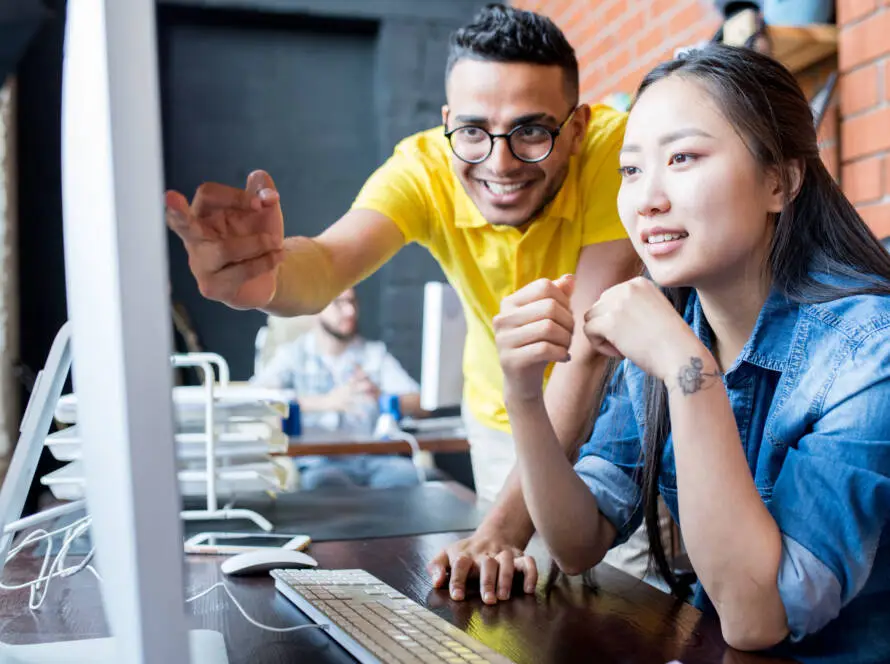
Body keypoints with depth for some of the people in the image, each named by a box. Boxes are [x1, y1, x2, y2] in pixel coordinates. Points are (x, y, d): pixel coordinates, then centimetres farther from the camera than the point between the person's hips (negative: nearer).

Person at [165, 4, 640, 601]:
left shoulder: (615, 150, -30)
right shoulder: (424, 169, -24)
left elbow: (590, 349, -35)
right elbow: (329, 264, -42)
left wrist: (506, 529, -41)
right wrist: (267, 276, -67)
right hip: (503, 418, 2)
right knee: (525, 595, 10)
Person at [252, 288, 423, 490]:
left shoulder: (375, 353, 15)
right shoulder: (292, 354, 8)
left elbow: (418, 404, 5)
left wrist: (381, 396, -18)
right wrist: (325, 402, -24)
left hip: (375, 459, 2)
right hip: (319, 461, -2)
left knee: (409, 475, -31)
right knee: (326, 482, -37)